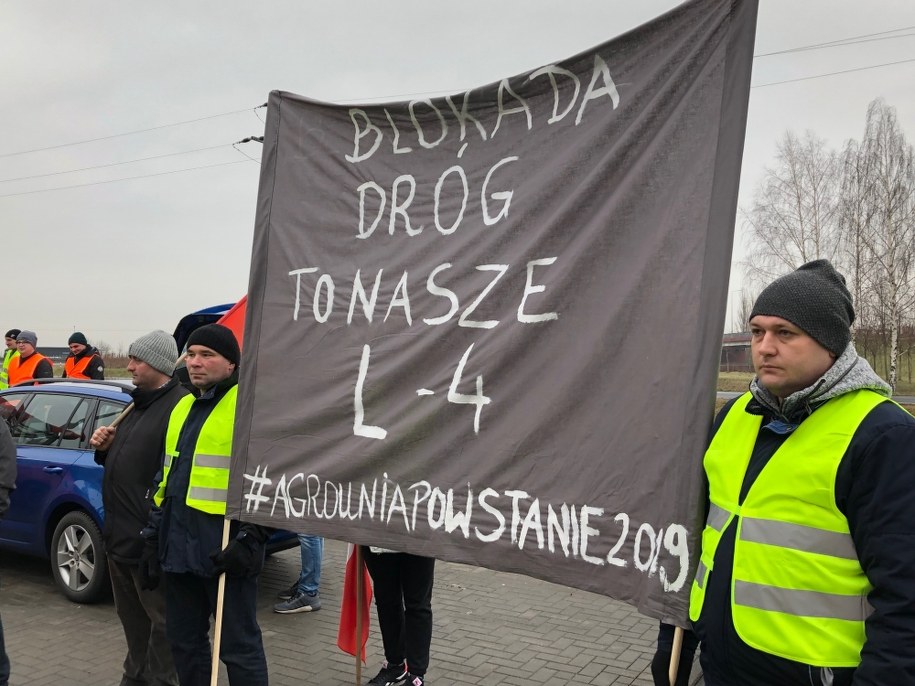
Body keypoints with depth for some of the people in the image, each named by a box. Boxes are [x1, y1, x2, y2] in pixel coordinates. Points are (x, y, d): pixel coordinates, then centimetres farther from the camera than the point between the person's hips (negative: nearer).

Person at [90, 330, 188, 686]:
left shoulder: (178, 405, -18)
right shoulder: (138, 404, 16)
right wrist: (105, 449, 7)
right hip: (121, 533, 10)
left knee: (160, 619, 4)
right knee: (131, 616, 22)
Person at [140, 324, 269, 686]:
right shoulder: (183, 407, 16)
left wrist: (251, 539, -18)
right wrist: (153, 537, 18)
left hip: (226, 552, -8)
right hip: (179, 547, 8)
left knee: (238, 646, 3)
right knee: (184, 642, 19)